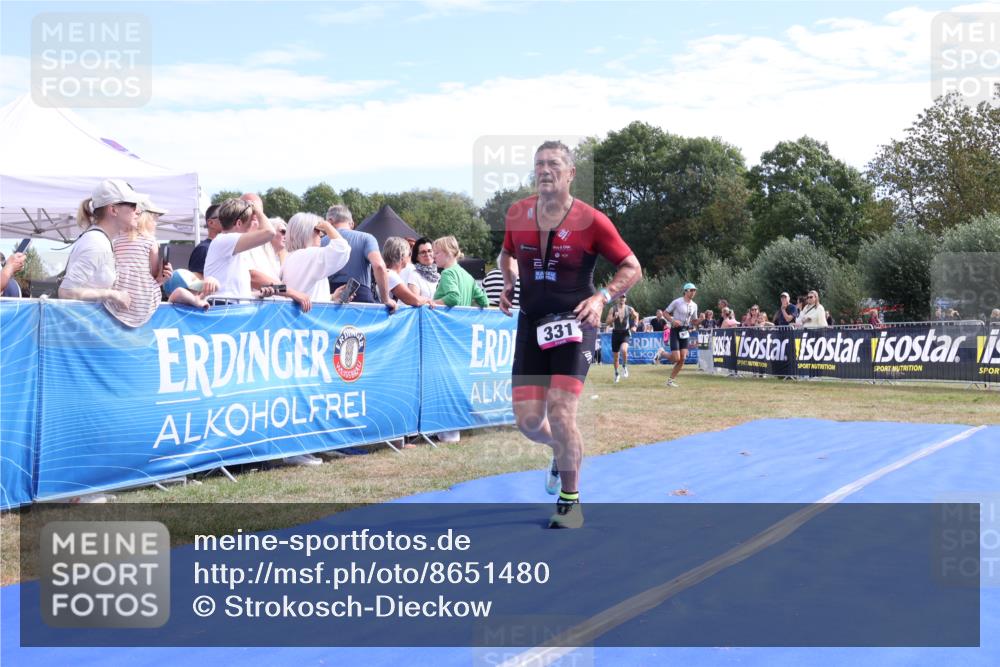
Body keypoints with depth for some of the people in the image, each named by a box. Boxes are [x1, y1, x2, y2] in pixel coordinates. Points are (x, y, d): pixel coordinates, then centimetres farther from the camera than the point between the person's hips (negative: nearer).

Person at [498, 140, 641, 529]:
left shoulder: (591, 220, -10)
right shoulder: (517, 214, 2)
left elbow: (632, 268, -3)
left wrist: (602, 297, -18)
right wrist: (508, 284, 4)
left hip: (574, 322, -4)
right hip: (531, 322, 4)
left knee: (560, 413, -16)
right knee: (528, 420, 0)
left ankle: (570, 502, 6)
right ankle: (564, 453, 37)